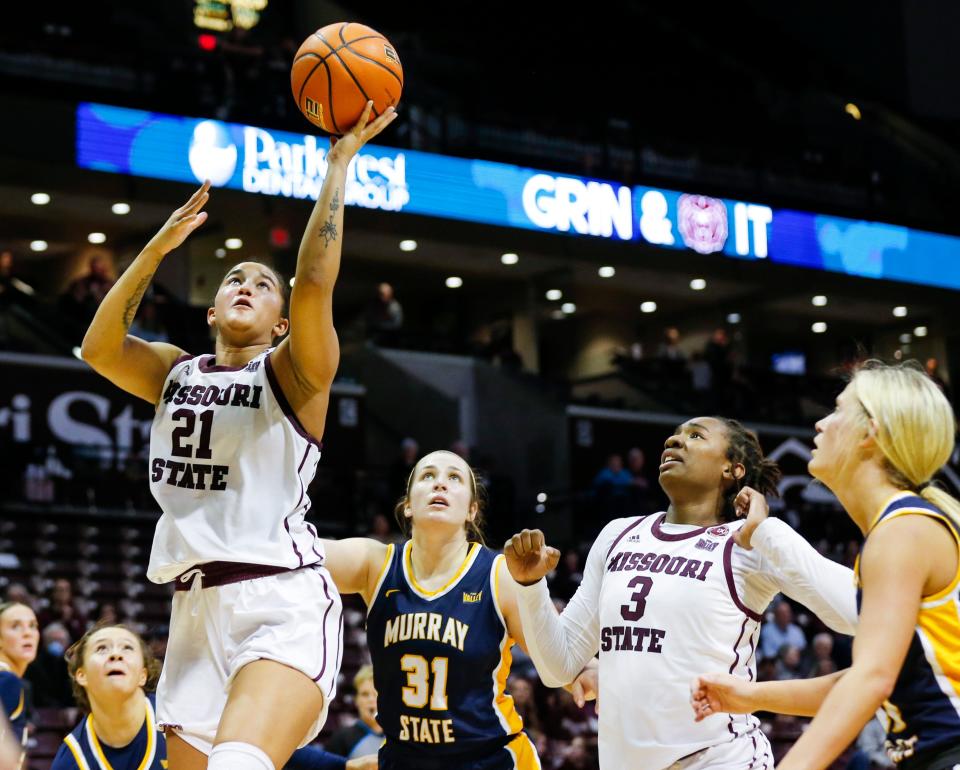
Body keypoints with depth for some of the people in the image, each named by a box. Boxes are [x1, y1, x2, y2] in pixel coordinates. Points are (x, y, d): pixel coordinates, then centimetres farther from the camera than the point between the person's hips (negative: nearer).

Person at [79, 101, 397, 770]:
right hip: (196, 611, 6)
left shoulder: (292, 372, 4)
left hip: (285, 604, -6)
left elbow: (316, 285, -13)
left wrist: (339, 163, -11)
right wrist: (161, 244, 1)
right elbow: (99, 345, 3)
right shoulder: (178, 373, 19)